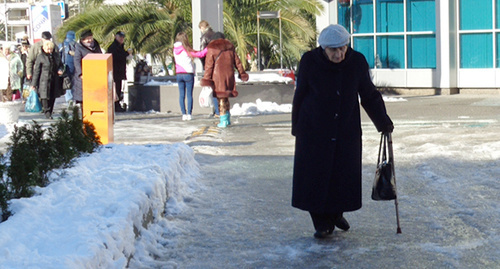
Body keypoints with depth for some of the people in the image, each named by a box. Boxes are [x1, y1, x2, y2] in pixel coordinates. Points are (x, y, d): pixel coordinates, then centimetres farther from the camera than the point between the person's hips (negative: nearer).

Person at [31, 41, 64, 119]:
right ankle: (47, 113, -2)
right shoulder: (40, 57, -3)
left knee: (52, 97, 6)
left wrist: (60, 70, -1)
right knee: (45, 96, -10)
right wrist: (34, 84, -4)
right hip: (44, 81, -4)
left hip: (54, 80, 4)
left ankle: (50, 112, 17)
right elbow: (36, 71, -2)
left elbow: (60, 65, 24)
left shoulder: (56, 55, 9)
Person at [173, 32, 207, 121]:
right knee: (189, 95, 1)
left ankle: (184, 114, 3)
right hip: (188, 74, -5)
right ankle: (189, 114, -1)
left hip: (179, 74, 5)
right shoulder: (186, 50, -10)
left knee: (182, 95, 6)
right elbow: (200, 54, -11)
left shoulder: (175, 50, 6)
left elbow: (176, 63, 13)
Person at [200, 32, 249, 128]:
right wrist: (242, 73, 23)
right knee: (226, 97, 16)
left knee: (221, 98, -1)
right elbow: (237, 62, 15)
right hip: (229, 75, 4)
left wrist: (206, 79, -7)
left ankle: (223, 121, -5)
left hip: (218, 76, -4)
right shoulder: (230, 47, 11)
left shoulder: (211, 49, -1)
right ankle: (227, 119, 19)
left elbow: (209, 65, -6)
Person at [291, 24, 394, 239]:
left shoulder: (357, 62, -8)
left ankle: (336, 213, 32)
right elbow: (300, 95, -1)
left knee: (344, 175, 7)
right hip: (314, 131, -2)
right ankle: (322, 224, 13)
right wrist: (296, 127, 6)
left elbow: (369, 95, 4)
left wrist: (383, 122, 1)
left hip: (346, 131, 2)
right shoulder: (310, 62, -12)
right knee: (316, 176, 0)